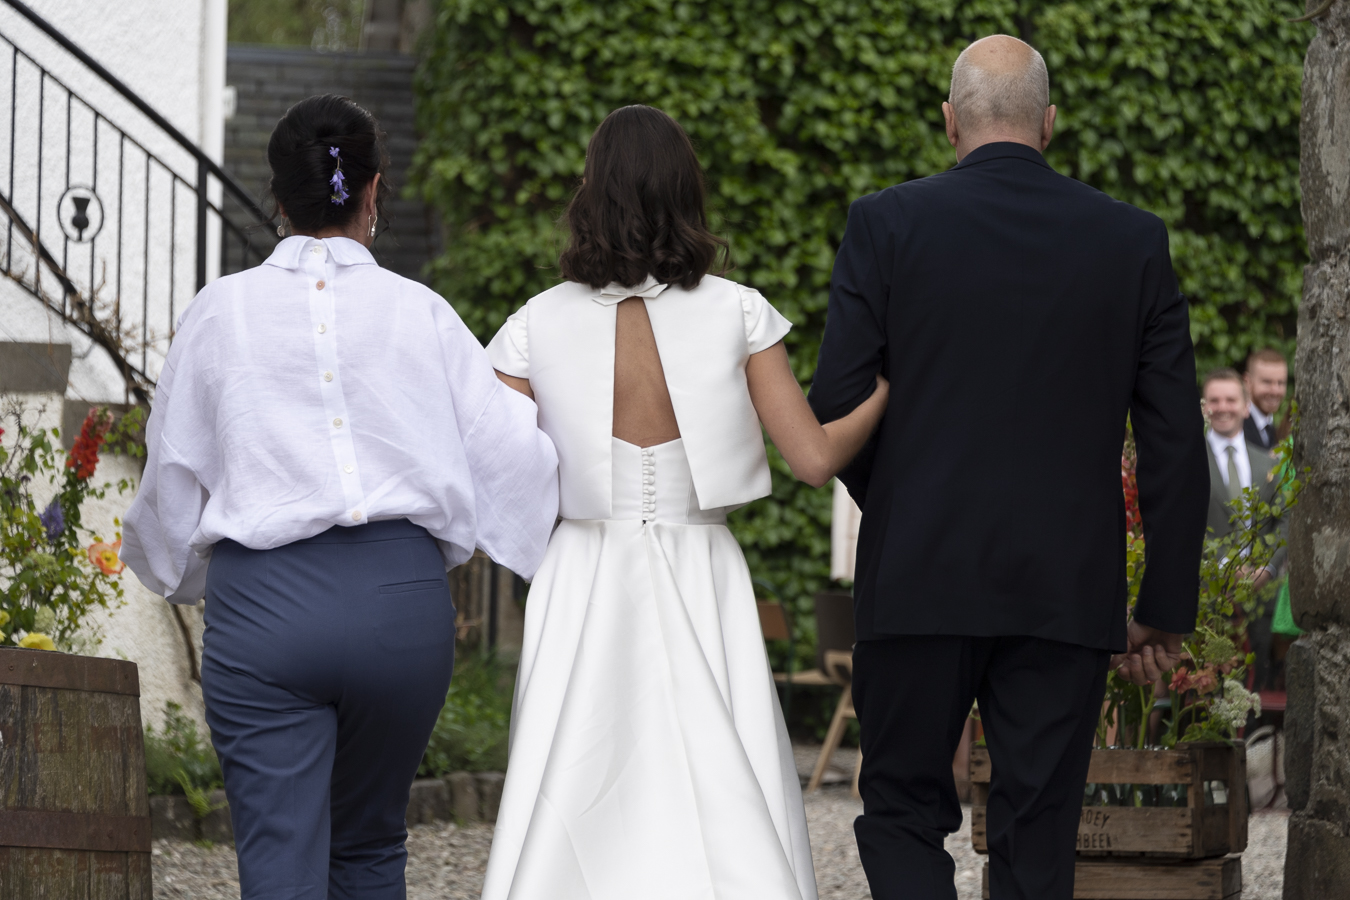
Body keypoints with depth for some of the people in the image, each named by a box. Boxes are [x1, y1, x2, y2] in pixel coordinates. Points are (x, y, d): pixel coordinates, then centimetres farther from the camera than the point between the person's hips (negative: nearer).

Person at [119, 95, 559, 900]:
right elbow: (510, 451, 3)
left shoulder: (222, 311, 4)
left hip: (264, 598, -1)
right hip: (403, 599, 1)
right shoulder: (420, 313, 4)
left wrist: (178, 567, 29)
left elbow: (175, 471, 10)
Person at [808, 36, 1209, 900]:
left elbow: (837, 407, -3)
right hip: (1069, 590, 2)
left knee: (905, 811, 10)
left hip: (921, 578, -2)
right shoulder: (1133, 239, 3)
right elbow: (1176, 439, 2)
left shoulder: (887, 224, -3)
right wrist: (1168, 606, 9)